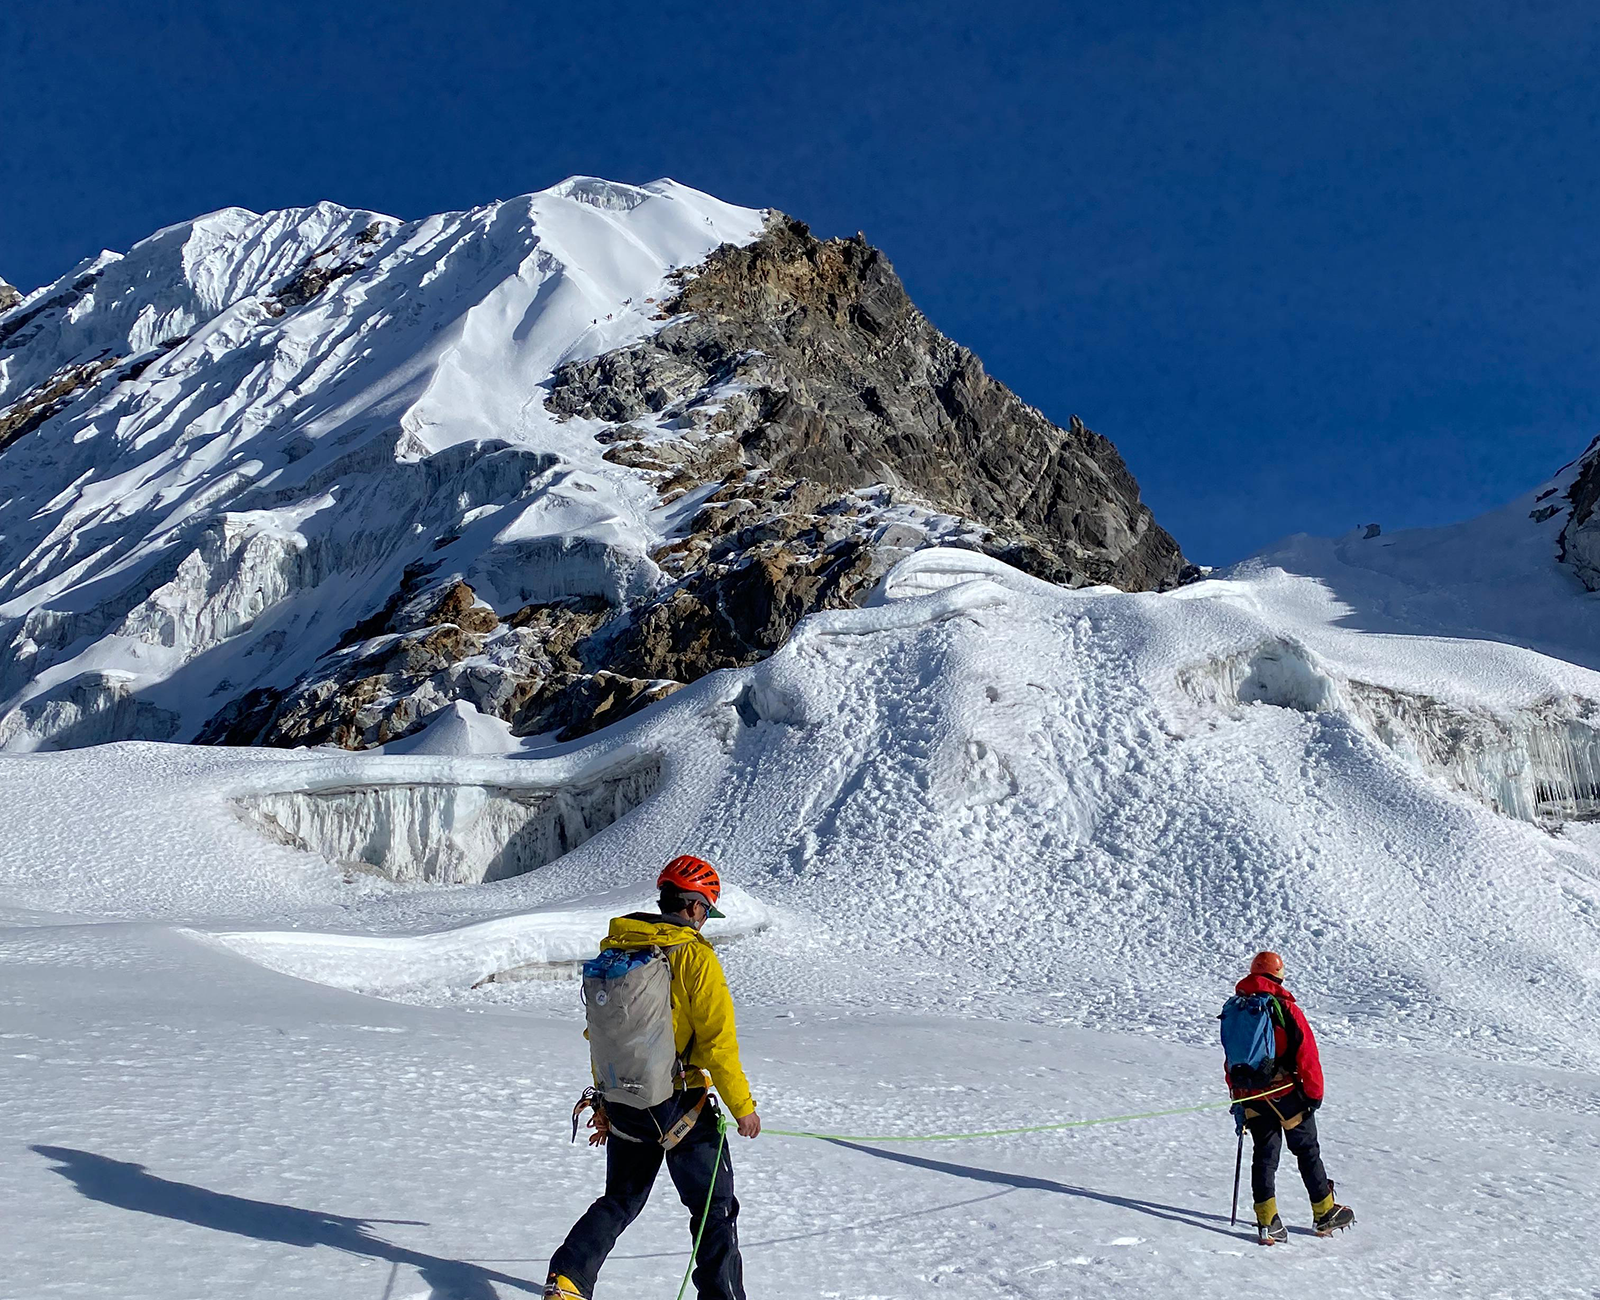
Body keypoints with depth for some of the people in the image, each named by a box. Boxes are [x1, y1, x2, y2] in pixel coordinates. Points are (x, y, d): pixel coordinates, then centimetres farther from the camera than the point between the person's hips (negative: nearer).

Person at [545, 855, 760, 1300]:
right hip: (680, 1105, -6)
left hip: (623, 1104, 6)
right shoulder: (694, 955, -14)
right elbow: (717, 1039, -15)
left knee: (620, 1200, 21)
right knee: (715, 1208, 8)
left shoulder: (614, 947, 5)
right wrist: (742, 1105, -6)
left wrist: (605, 1102, 22)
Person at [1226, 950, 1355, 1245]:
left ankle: (1267, 1222, 1)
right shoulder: (1286, 1009, -12)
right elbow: (1307, 1054, -12)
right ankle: (1325, 1213, 23)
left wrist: (1237, 1095, 17)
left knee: (1264, 1155, 8)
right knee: (1307, 1151, 13)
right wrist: (1315, 1093, -2)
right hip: (1286, 1095, -3)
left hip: (1251, 1097, 4)